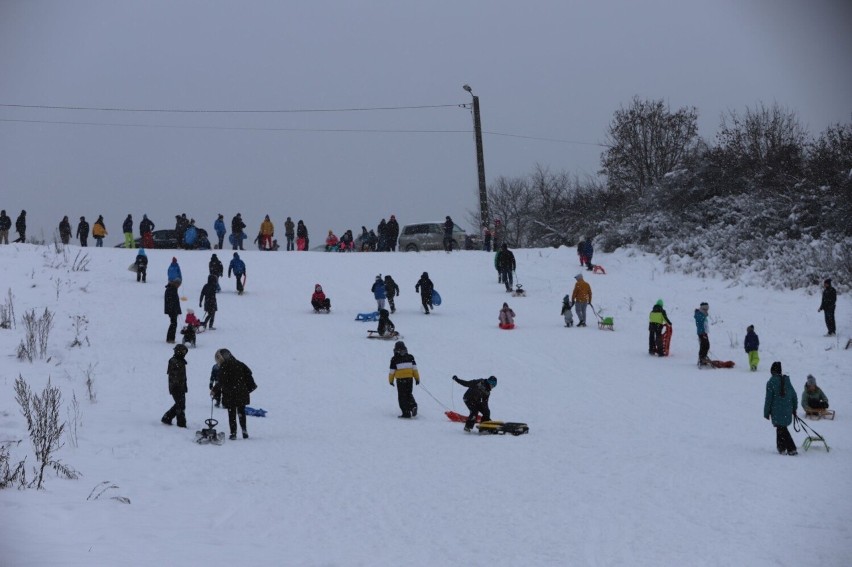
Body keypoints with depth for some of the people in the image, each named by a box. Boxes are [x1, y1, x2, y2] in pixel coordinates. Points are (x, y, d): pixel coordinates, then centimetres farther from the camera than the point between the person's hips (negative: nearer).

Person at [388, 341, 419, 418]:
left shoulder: (394, 359, -5)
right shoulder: (410, 357, 5)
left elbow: (392, 371, -1)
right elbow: (415, 368, 4)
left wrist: (391, 380, 11)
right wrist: (417, 378, 9)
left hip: (400, 379, -3)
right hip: (409, 378, 3)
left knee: (402, 396, 4)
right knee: (409, 394, 18)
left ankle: (406, 413, 0)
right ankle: (413, 405, -9)